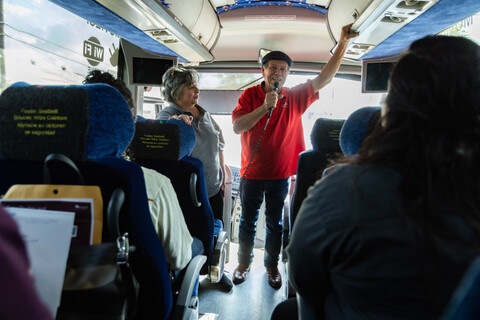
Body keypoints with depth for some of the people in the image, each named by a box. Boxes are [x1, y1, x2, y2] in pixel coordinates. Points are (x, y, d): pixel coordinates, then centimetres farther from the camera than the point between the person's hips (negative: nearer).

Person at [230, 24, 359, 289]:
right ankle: (244, 262, 38)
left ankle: (272, 265, 38)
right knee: (248, 222, 16)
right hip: (252, 174, -1)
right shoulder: (250, 95, -6)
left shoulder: (295, 97, -1)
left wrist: (343, 43, -14)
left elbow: (324, 78, -6)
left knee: (275, 225, 17)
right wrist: (264, 107, -26)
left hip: (280, 176, 1)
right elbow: (237, 127, -17)